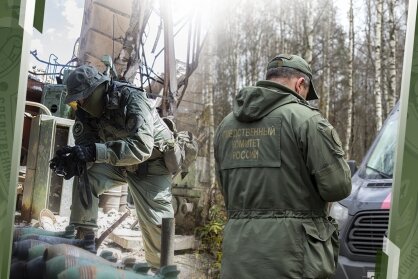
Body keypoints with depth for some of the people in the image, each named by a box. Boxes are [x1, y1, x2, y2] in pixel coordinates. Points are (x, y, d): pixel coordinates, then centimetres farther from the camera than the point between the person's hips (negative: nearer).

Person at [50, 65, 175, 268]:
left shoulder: (132, 101, -33)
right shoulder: (86, 110, -11)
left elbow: (141, 147, -46)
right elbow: (85, 143, -13)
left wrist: (93, 152, -54)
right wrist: (74, 160, -39)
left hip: (151, 164, -6)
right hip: (120, 161, 6)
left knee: (155, 222, -10)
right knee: (85, 177, -18)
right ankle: (81, 236, -11)